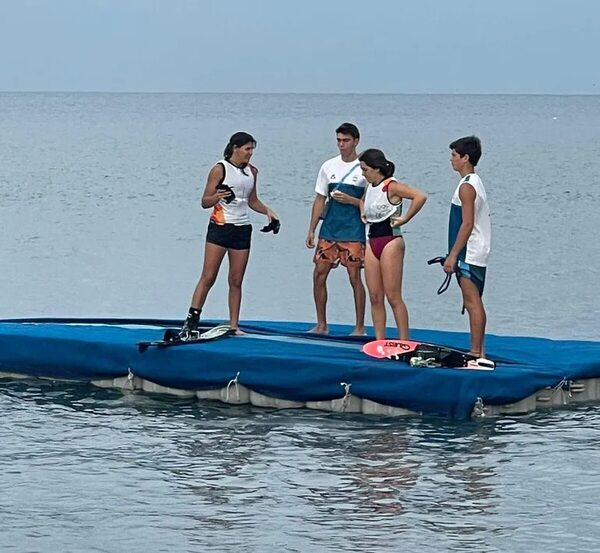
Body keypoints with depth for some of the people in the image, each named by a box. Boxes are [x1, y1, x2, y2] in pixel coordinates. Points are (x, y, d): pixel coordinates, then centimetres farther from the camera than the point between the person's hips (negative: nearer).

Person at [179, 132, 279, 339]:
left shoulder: (252, 171, 11)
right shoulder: (220, 169, -6)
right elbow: (205, 202, -5)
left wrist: (267, 211, 7)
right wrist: (217, 197, -25)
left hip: (242, 229, 5)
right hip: (220, 226, -5)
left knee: (236, 281, 6)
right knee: (208, 277, -9)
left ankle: (234, 325, 10)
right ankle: (191, 321, -8)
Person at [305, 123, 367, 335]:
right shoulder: (329, 166, 9)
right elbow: (319, 200, 12)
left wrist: (351, 200, -16)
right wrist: (311, 230, 8)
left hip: (353, 231, -4)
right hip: (329, 229, 5)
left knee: (354, 276, -4)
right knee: (319, 274, 2)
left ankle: (359, 327, 5)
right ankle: (321, 325, 13)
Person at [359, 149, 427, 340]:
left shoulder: (391, 186, -13)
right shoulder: (370, 187, 12)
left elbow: (420, 197, -26)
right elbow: (363, 200, 38)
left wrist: (405, 218, -20)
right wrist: (363, 214, 18)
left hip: (390, 242, -8)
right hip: (372, 242, 8)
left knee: (393, 297, -8)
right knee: (375, 297, 6)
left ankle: (404, 343, -4)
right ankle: (380, 342, 9)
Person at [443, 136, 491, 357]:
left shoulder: (467, 187, -15)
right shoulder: (475, 182, 16)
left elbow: (467, 223, -20)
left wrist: (452, 255, -20)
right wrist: (455, 254, 23)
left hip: (469, 254, -10)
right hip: (476, 254, 10)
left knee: (472, 303, -9)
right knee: (473, 303, 12)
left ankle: (476, 353, -9)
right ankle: (478, 351, 15)